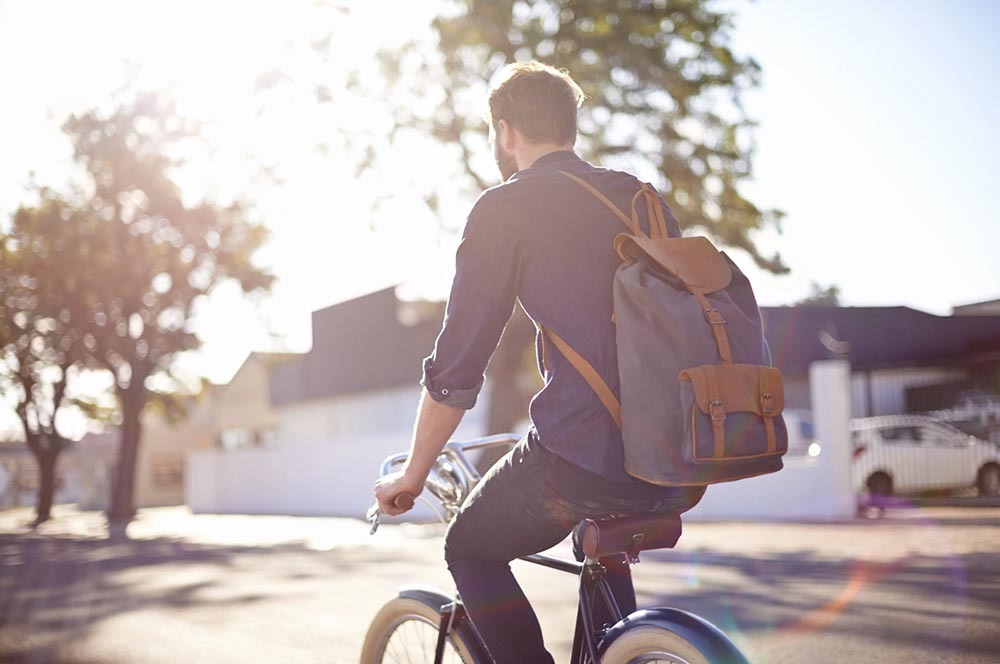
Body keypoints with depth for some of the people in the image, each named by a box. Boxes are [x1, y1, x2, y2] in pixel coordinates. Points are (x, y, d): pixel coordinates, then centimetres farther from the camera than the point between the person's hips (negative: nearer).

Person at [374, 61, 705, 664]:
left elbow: (457, 368, -2)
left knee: (471, 548, 20)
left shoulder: (506, 207, -1)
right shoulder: (642, 197, 18)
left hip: (583, 457, -6)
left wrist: (412, 474, 12)